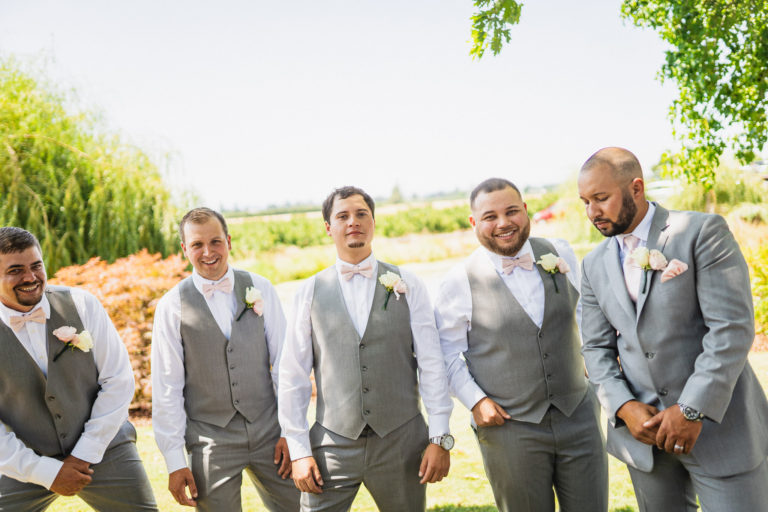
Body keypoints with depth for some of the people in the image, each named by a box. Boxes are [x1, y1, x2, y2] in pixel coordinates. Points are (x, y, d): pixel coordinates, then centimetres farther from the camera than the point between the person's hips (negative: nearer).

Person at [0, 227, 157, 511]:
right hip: (28, 465, 0)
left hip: (105, 452, 0)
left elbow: (118, 380, -7)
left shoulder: (81, 304, -8)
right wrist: (45, 472, -10)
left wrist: (85, 454, -8)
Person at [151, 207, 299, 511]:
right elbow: (166, 388, -2)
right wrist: (174, 461, -4)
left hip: (268, 432, 2)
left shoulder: (260, 289, 1)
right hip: (210, 439, -1)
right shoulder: (172, 306, -3)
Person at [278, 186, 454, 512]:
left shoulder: (407, 286, 1)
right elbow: (292, 377, 2)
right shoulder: (310, 292, 2)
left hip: (401, 441, 0)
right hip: (333, 445, 0)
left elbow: (431, 364, -1)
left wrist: (440, 438, -6)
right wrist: (299, 450, -2)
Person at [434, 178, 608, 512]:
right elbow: (447, 353, 0)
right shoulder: (460, 282, -8)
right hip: (508, 428, -3)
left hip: (579, 418, 3)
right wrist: (475, 400, -9)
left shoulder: (560, 254, 2)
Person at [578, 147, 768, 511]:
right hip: (643, 427, 5)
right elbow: (597, 348, 7)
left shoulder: (703, 232, -10)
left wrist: (692, 410, -19)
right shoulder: (595, 265, 7)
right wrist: (623, 407, -9)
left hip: (716, 421, -4)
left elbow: (732, 327, -16)